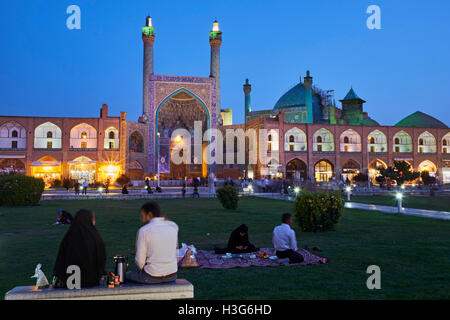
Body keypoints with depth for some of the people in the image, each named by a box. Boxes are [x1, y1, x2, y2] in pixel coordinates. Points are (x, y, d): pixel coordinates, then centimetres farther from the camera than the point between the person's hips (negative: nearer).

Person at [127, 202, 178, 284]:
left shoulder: (143, 230, -14)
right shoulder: (174, 226, -2)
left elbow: (140, 261, -11)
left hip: (152, 277, -5)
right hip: (172, 275, 5)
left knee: (128, 275, 27)